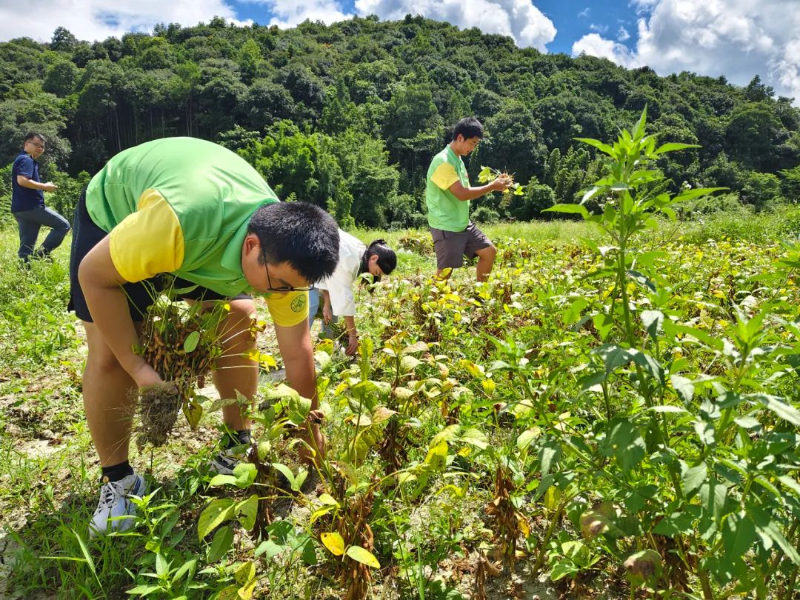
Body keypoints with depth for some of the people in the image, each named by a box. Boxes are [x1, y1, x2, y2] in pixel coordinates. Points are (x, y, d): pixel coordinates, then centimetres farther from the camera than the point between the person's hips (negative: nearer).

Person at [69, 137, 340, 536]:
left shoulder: (282, 251, -28)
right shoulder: (181, 219, -46)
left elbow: (297, 354, -18)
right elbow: (93, 275, -29)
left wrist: (310, 435, -10)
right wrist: (139, 369, -29)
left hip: (209, 227, 4)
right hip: (113, 210, -3)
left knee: (239, 320, -10)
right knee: (109, 354, -14)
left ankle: (236, 450, 10)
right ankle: (118, 481, 8)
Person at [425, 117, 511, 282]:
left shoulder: (458, 160, 12)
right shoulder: (443, 162, -19)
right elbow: (462, 194, -24)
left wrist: (493, 185, 4)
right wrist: (492, 187, -17)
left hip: (463, 224, 9)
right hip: (446, 227, -9)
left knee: (489, 251, 12)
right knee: (445, 272, -4)